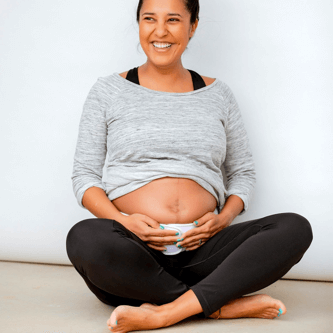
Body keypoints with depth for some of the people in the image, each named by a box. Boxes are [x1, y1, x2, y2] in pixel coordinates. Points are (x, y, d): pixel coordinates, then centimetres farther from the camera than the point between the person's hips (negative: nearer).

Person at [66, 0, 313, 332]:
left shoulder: (217, 94, 16)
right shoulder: (108, 91, 10)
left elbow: (243, 171, 19)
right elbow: (84, 174, 8)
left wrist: (224, 218, -3)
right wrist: (123, 221, -12)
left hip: (200, 249, 2)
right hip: (134, 251, -2)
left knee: (295, 228, -22)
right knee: (84, 238, -36)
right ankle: (224, 304, -23)